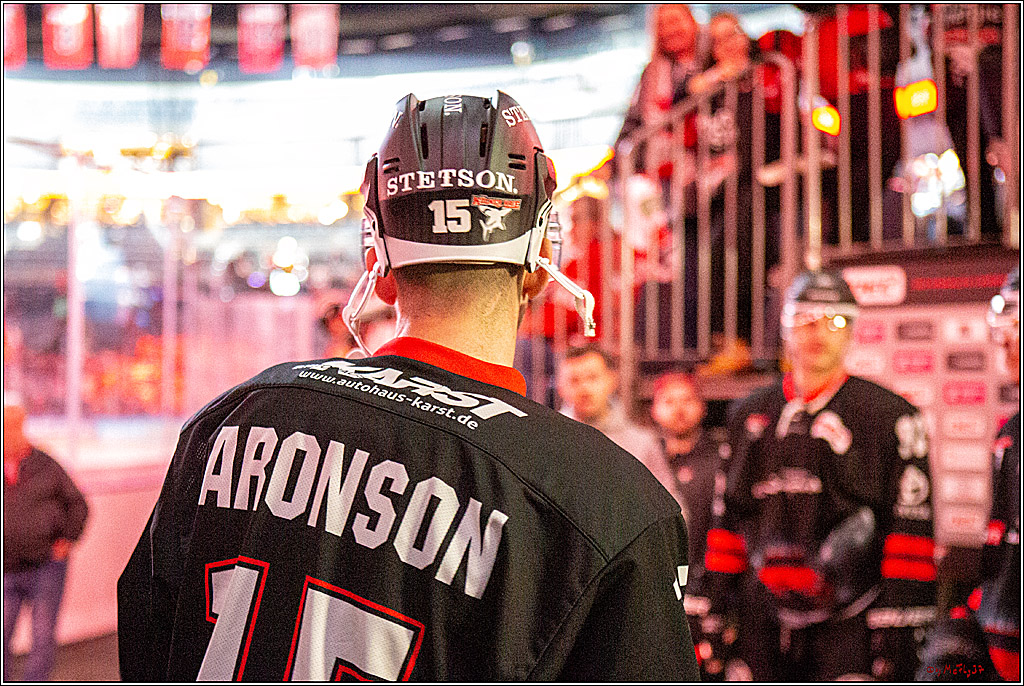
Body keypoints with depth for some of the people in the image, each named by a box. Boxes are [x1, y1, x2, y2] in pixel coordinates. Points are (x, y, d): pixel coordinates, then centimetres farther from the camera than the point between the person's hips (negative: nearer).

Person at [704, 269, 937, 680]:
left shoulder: (889, 416, -2)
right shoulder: (748, 416, 12)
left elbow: (911, 525, -5)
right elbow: (729, 519, 16)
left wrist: (899, 625, -10)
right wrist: (715, 611, 13)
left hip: (849, 627, -4)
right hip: (764, 623, 5)